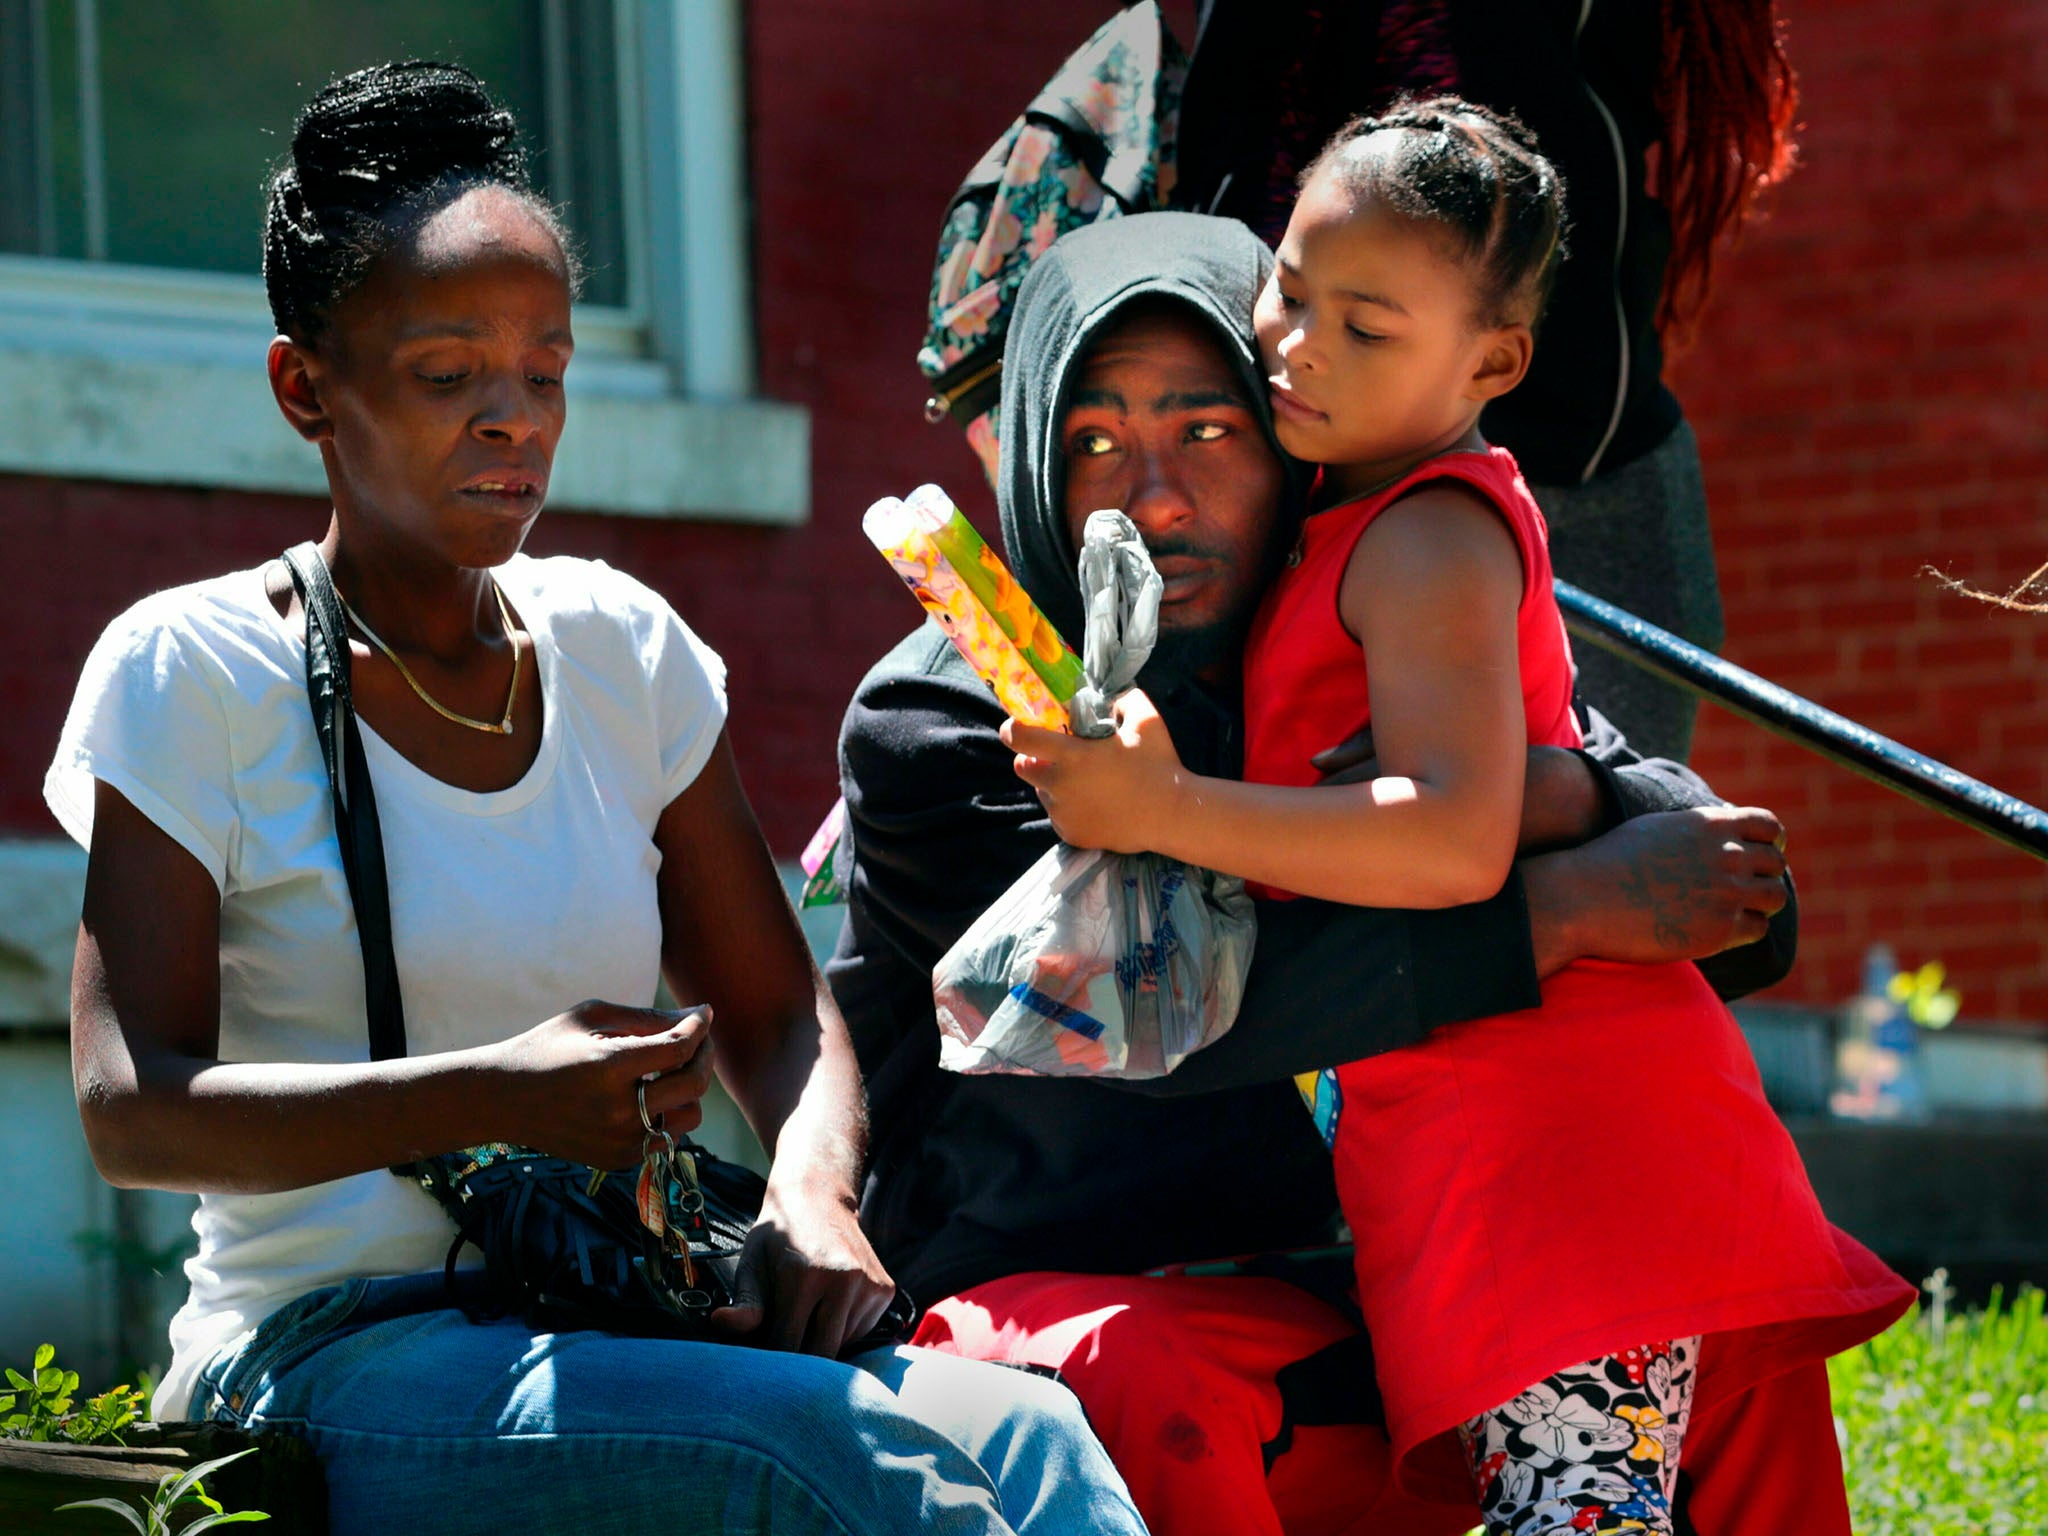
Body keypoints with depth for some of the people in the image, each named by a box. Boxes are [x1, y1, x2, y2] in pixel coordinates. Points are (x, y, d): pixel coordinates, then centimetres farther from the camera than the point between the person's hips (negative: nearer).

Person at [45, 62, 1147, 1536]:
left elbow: (776, 1013, 18)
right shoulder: (190, 672, -3)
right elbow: (131, 1108, -11)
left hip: (607, 1343, 5)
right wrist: (492, 1096, -26)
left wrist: (813, 1193, -7)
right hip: (334, 1363, -5)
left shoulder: (619, 648, 13)